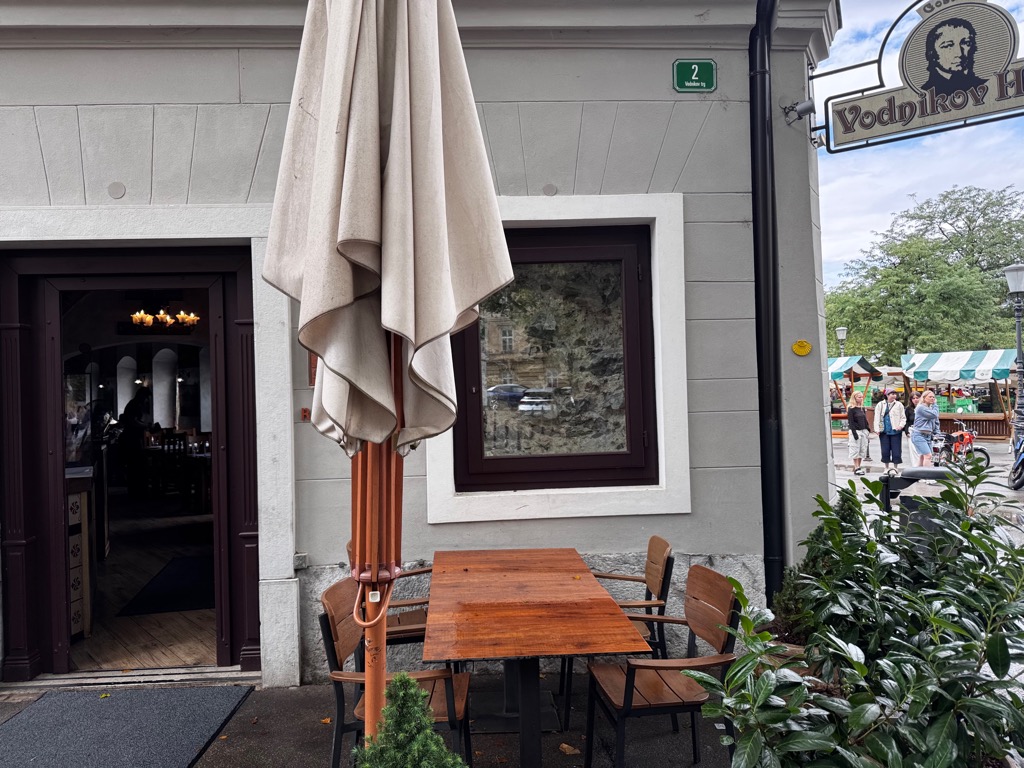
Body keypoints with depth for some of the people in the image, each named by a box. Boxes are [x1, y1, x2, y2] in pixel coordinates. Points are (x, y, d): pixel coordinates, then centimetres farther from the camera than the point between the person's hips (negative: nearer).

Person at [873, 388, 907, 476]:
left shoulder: (899, 405, 3)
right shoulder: (880, 405, 6)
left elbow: (903, 417, 4)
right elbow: (877, 418, 5)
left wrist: (901, 425, -13)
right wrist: (877, 429, -2)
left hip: (895, 431, -1)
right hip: (884, 431, 1)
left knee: (896, 451, -2)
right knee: (885, 450, 6)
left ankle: (895, 468, 8)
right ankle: (887, 467, 18)